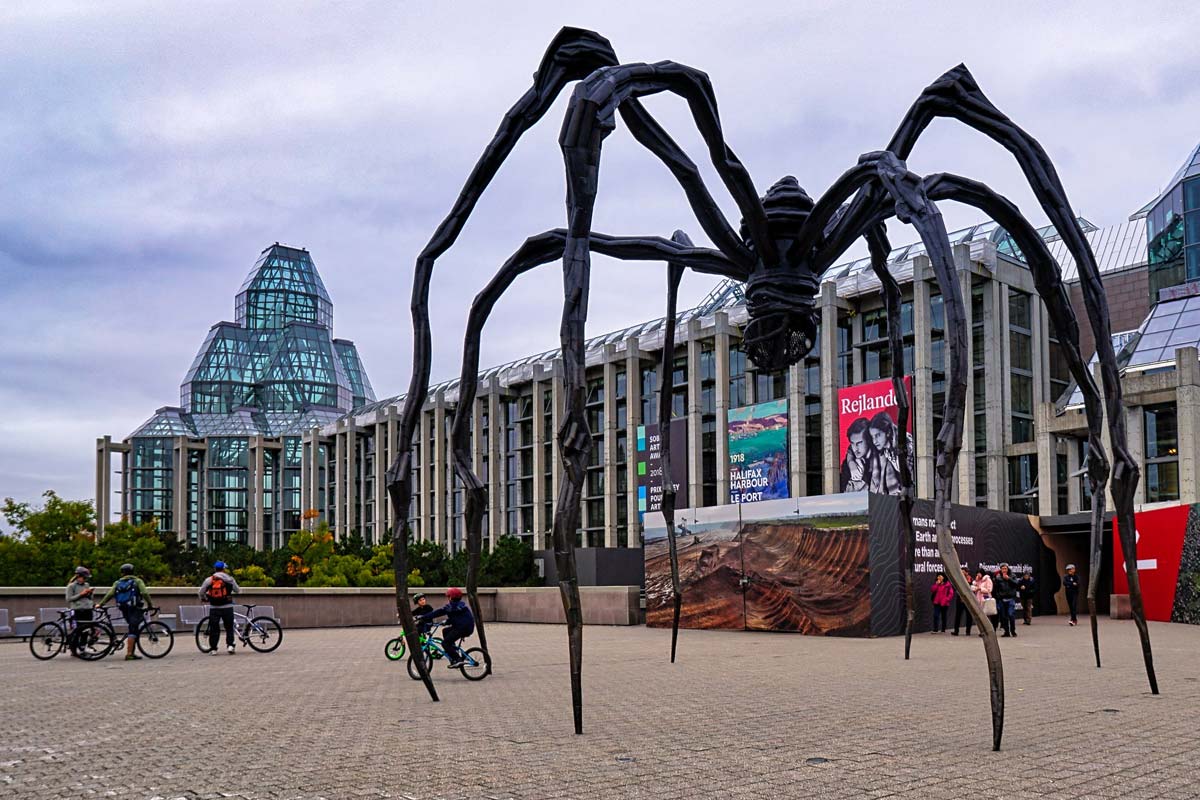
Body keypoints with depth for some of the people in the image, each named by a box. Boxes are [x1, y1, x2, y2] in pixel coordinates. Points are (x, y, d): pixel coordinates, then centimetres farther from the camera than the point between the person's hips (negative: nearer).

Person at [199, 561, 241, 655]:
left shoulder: (209, 580, -1)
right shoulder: (229, 579, 0)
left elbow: (201, 592, 4)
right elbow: (237, 590, 10)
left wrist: (204, 599, 24)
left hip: (214, 608, 0)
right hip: (227, 607, 0)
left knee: (214, 628, 7)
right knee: (229, 627, 10)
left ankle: (213, 648, 6)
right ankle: (230, 645, -2)